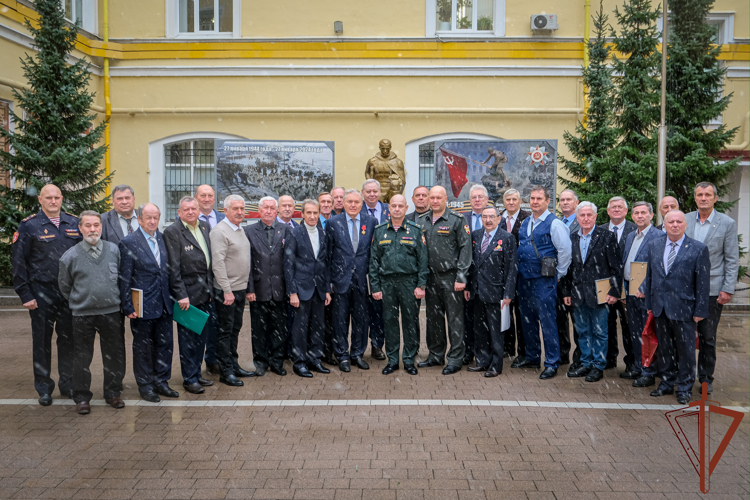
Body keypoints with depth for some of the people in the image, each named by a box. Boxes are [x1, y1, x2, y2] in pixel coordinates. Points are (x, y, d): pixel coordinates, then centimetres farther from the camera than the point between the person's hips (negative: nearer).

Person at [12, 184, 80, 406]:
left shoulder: (74, 224, 7)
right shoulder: (28, 226, -2)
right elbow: (18, 261, -2)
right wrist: (25, 294, -7)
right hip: (41, 294, -2)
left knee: (68, 340, 10)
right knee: (42, 342, 7)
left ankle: (68, 384, 24)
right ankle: (44, 388, 20)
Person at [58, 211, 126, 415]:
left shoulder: (114, 250, 2)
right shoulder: (70, 256, -2)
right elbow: (65, 287, 10)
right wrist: (79, 303, 12)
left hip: (112, 313, 2)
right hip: (82, 316, -1)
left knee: (114, 356, 9)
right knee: (82, 358, 7)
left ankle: (113, 393, 25)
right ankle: (82, 397, 21)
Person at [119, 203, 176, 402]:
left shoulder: (163, 238, 8)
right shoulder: (129, 242, -8)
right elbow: (125, 278, -9)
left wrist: (173, 297, 7)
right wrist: (128, 306, -12)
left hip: (164, 304, 5)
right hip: (143, 305, -5)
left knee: (165, 344, 11)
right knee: (143, 347, 8)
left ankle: (161, 382, 26)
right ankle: (145, 386, 22)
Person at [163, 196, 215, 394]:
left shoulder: (205, 226, 9)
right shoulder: (172, 231, -11)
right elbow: (173, 267, -14)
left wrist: (211, 288, 10)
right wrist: (181, 295, -17)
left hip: (205, 292, 7)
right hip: (187, 293, -7)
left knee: (201, 336, 15)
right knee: (188, 337, 3)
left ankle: (196, 374, 28)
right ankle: (189, 379, 15)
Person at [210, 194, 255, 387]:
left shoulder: (241, 230, 14)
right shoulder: (219, 231, -13)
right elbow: (218, 263, -19)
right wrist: (227, 291, -21)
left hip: (240, 289, 8)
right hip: (226, 291, -8)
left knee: (235, 329, 15)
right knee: (224, 331, 0)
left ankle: (234, 365, 25)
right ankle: (226, 372, 7)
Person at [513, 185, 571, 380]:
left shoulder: (554, 223, -10)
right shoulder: (525, 223, 12)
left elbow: (565, 251, -12)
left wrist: (557, 275, -6)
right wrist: (521, 269, 16)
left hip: (543, 280, -7)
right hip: (524, 278, 7)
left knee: (547, 321, -4)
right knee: (528, 320, 15)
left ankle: (551, 363, 6)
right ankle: (532, 357, 29)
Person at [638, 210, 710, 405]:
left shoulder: (698, 249, -5)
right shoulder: (654, 245, 8)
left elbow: (703, 283, -5)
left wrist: (700, 310, -7)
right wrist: (649, 302, 8)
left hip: (683, 308, -4)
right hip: (660, 308, 4)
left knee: (685, 349, 6)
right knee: (664, 348, 13)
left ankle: (685, 387, 20)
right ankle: (666, 383, 27)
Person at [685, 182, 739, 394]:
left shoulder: (727, 223, -2)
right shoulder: (684, 220, 5)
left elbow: (732, 260, -2)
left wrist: (728, 289, -7)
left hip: (711, 289, -2)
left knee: (708, 337, 6)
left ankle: (706, 378, 20)